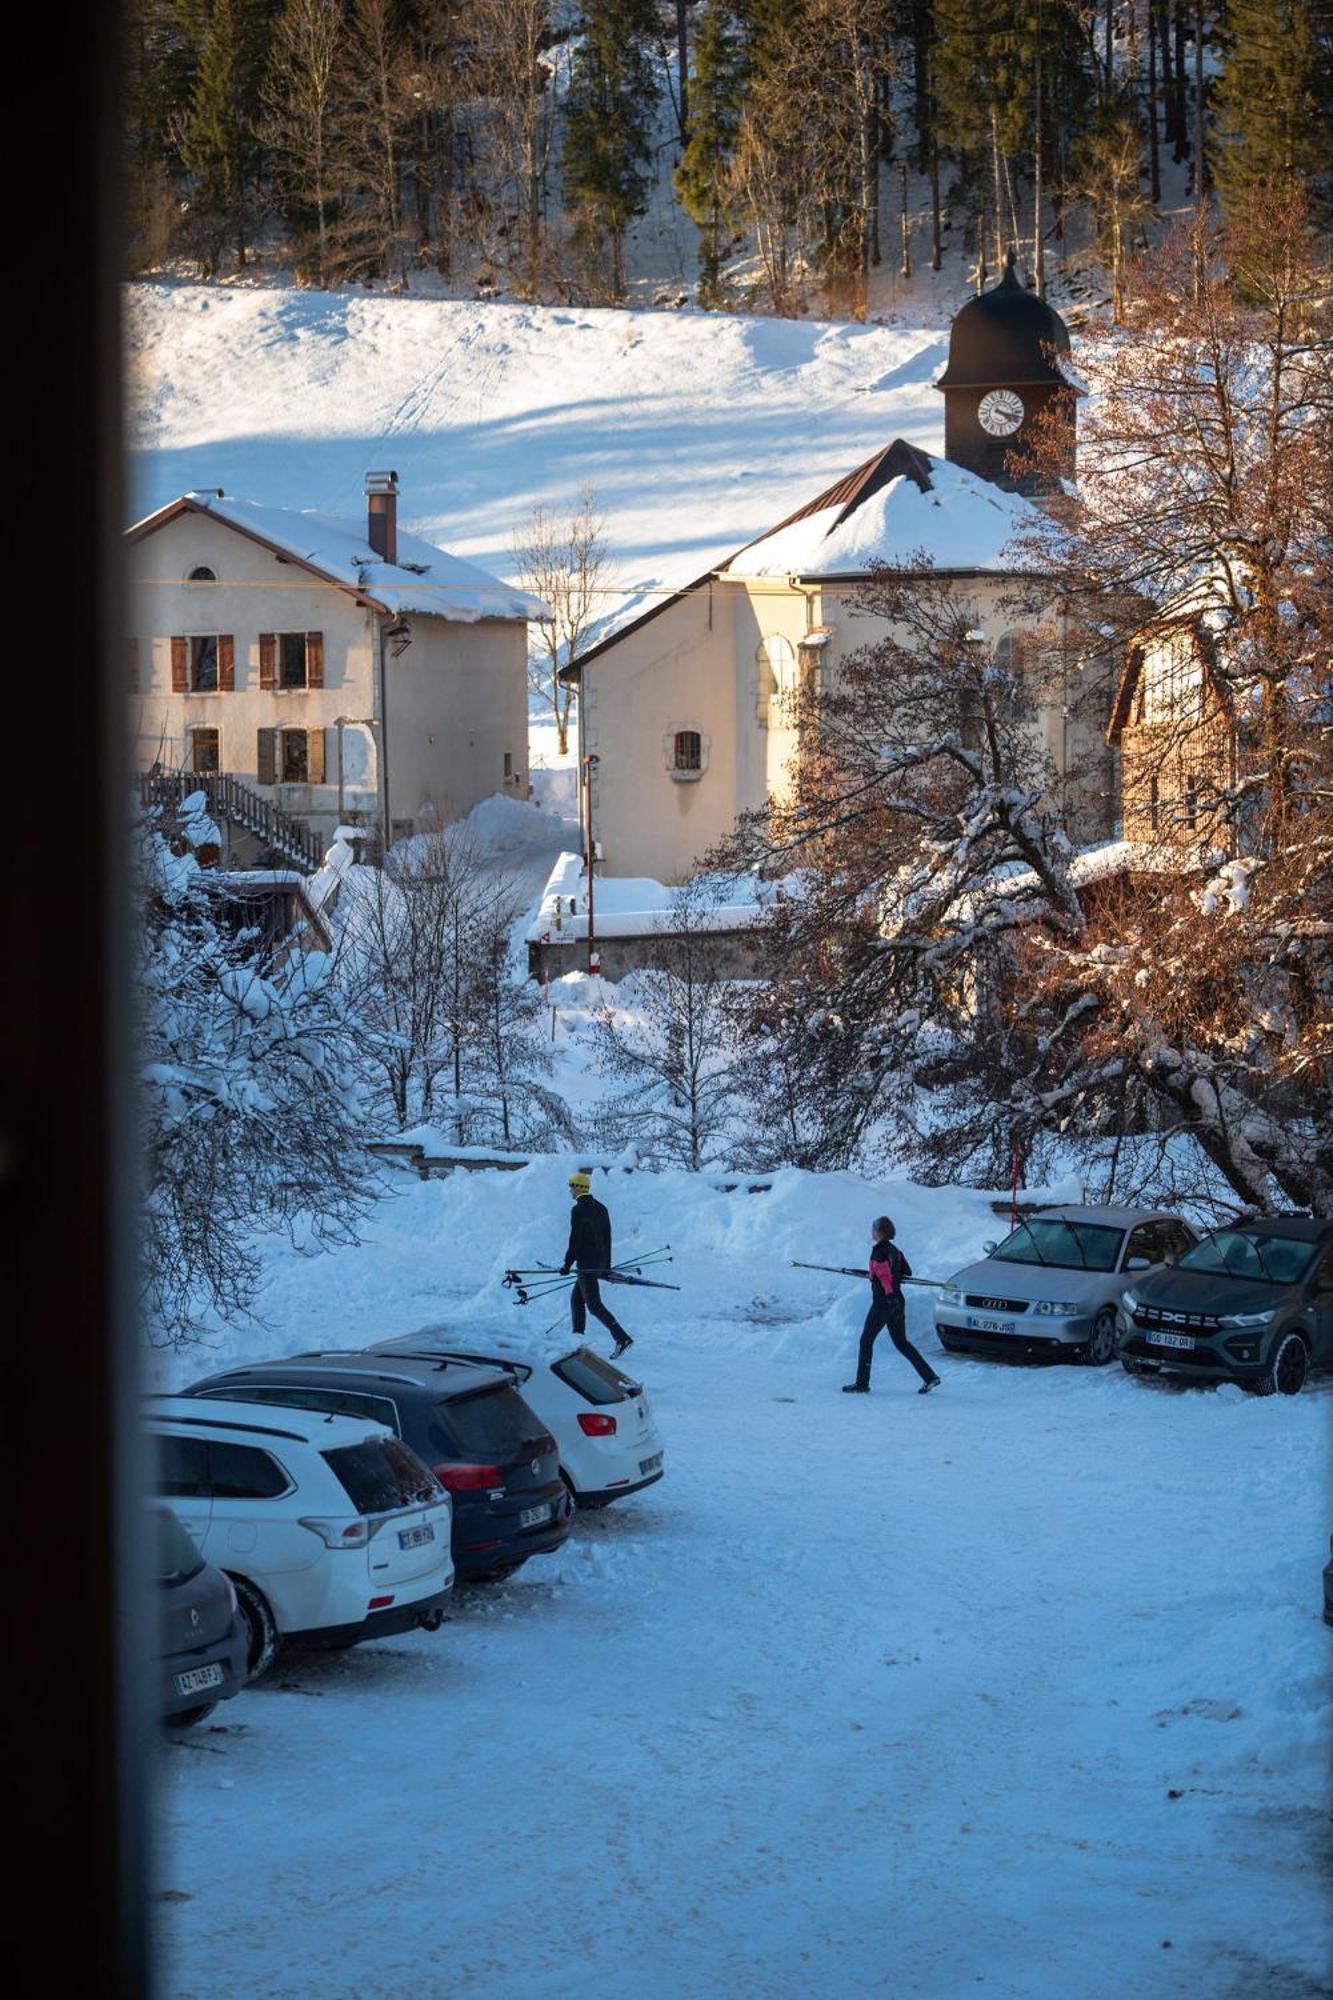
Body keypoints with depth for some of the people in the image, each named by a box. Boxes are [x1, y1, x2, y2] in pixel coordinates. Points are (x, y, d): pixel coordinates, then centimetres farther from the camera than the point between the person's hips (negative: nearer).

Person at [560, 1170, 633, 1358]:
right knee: (576, 1298, 19)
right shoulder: (600, 1208, 14)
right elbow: (607, 1238, 16)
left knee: (594, 1304, -11)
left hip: (586, 1263, -9)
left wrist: (567, 1264, -10)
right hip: (600, 1262, 9)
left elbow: (575, 1239, -16)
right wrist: (606, 1266, 21)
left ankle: (622, 1337, -23)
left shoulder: (579, 1210, -13)